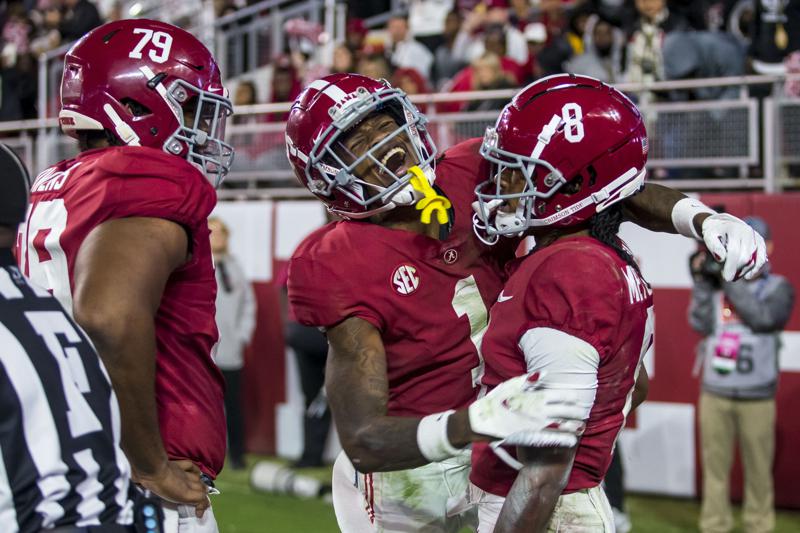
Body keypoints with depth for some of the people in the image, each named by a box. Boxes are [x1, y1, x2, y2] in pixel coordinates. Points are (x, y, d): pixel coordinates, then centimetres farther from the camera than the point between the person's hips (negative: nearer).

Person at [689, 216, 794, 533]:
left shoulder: (778, 288, 5)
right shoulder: (716, 283, 10)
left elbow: (762, 317, -14)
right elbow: (701, 324, 0)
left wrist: (729, 279, -14)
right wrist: (702, 281, -6)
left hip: (757, 397, -2)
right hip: (714, 394, 2)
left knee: (758, 468, 1)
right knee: (714, 466, 3)